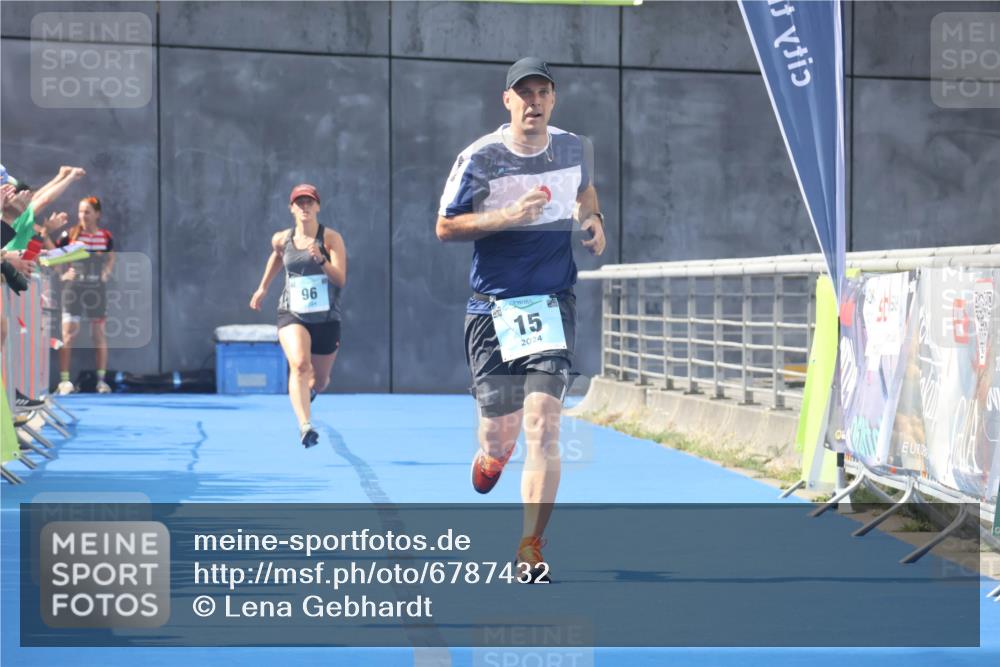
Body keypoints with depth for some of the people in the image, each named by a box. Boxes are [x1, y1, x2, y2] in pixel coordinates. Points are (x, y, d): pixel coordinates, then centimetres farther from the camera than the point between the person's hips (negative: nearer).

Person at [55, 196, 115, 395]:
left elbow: (111, 257, 19)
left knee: (99, 333, 6)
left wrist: (106, 272, 3)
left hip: (97, 288, 2)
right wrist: (63, 273, -6)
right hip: (73, 288, -2)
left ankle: (101, 379, 14)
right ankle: (64, 380, -4)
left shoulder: (106, 236, 2)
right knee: (69, 333, -5)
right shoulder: (70, 235, -4)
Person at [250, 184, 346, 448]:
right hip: (292, 315, 0)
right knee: (299, 364, -28)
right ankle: (305, 426, -37)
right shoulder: (282, 239, 2)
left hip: (326, 318, 0)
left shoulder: (331, 238, -8)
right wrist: (263, 286, 30)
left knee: (319, 381, 14)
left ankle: (309, 387, 53)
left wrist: (321, 260, -31)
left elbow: (340, 280, -16)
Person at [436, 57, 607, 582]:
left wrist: (593, 218, 5)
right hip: (493, 307, -1)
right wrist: (508, 215, -18)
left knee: (542, 424, -14)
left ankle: (530, 551, -7)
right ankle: (491, 454, 45)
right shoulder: (479, 159, -7)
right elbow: (445, 227, -5)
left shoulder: (572, 148, 5)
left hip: (553, 305, 2)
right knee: (500, 434, 3)